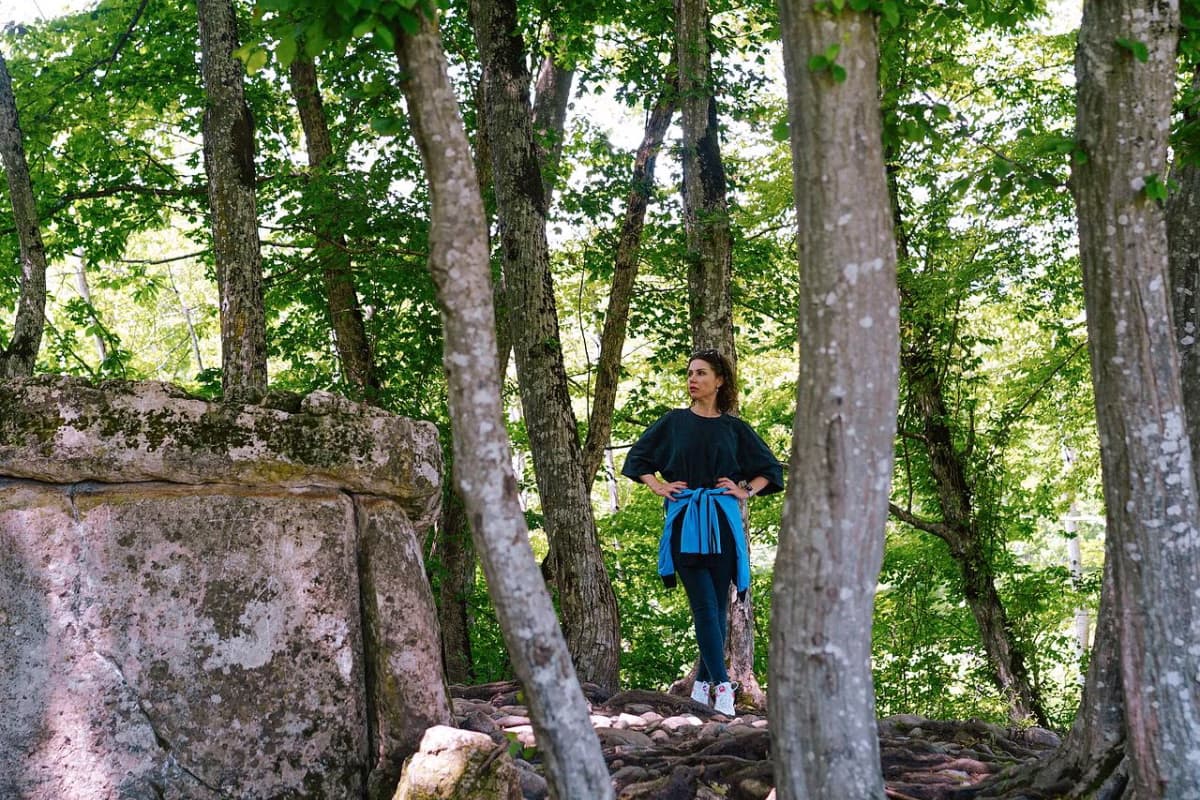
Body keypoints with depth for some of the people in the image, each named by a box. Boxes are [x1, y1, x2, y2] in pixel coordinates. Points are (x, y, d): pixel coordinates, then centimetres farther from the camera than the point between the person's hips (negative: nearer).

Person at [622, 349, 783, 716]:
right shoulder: (674, 422, 9)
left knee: (718, 605, 3)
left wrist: (746, 491, 3)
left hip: (722, 523, 1)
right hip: (685, 523, -1)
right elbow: (637, 458, 17)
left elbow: (771, 469, 17)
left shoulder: (734, 427, 10)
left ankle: (703, 683, 13)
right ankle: (722, 685, -14)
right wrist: (659, 487, 4)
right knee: (704, 605, -10)